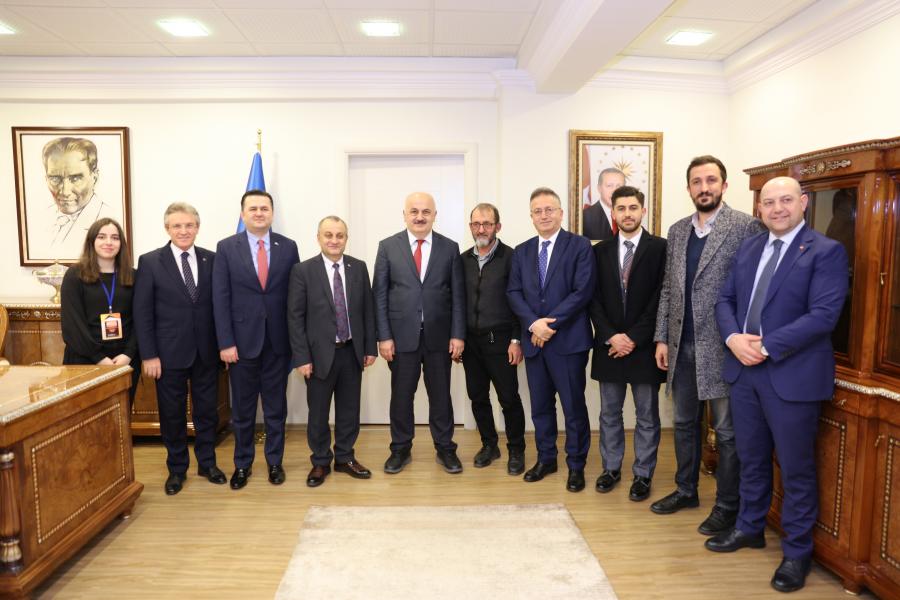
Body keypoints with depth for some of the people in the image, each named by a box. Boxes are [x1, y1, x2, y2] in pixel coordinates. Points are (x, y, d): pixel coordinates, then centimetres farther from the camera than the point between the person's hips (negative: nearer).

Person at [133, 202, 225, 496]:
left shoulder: (211, 259, 1)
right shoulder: (150, 262, -4)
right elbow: (142, 312, -5)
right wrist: (148, 355, -8)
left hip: (206, 351, 2)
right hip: (170, 352, -2)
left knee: (207, 410, 12)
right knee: (172, 413, 10)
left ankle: (207, 463, 29)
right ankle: (177, 469, 27)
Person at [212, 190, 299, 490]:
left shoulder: (288, 247, 2)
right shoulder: (227, 247, -1)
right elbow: (221, 298, -4)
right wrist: (225, 342, -9)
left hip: (278, 341, 1)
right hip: (242, 340, -1)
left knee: (276, 407, 11)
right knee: (242, 408, 11)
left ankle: (275, 462, 26)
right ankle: (242, 464, 27)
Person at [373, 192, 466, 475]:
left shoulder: (450, 247, 4)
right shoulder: (388, 246, 1)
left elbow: (458, 295, 2)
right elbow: (380, 295, -1)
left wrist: (458, 335, -4)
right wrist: (384, 336, -6)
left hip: (440, 335, 1)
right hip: (402, 335, 0)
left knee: (441, 395, 10)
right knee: (401, 395, 9)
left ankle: (445, 448, 25)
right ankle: (400, 449, 26)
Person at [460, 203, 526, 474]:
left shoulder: (510, 257, -5)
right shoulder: (464, 260, 8)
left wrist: (516, 340, -11)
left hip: (499, 340, -4)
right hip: (470, 340, 4)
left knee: (509, 398, 2)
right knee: (477, 397, 11)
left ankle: (516, 450, 19)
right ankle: (489, 444, 29)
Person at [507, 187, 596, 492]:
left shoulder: (580, 246, -2)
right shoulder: (521, 251, 12)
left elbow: (582, 291, -11)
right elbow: (514, 292, 5)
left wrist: (551, 323, -15)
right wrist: (533, 323, -11)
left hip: (568, 339, -4)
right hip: (533, 340, 5)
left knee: (574, 406, 4)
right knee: (540, 405, 13)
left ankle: (576, 465, 19)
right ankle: (546, 459, 28)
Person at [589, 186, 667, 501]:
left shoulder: (659, 248, -2)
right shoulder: (600, 251, 7)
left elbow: (661, 298, -7)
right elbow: (595, 299, 3)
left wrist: (634, 338, -12)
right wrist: (610, 336, -9)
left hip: (644, 345, -3)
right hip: (608, 344, 3)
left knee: (647, 415, 7)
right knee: (609, 413, 12)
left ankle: (643, 474, 20)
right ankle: (611, 468, 26)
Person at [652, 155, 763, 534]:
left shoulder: (746, 227, -7)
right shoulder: (677, 231, 11)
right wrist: (662, 338, 9)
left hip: (721, 346, -6)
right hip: (682, 345, 6)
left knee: (726, 431, 6)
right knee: (685, 424, 18)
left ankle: (727, 506, 22)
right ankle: (686, 490, 34)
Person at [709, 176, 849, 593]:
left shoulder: (826, 251, -8)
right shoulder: (748, 248, 10)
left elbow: (823, 315, -18)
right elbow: (726, 299, 9)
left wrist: (766, 347, -20)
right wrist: (733, 338, -10)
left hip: (792, 376, -5)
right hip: (744, 370, 6)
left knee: (796, 468, 7)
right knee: (751, 458, 18)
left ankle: (797, 551, 24)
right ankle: (750, 527, 37)